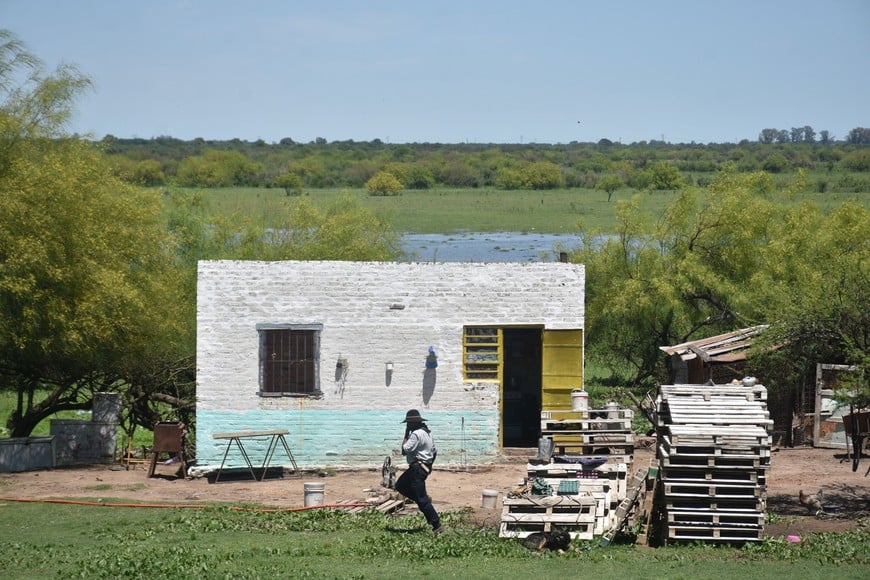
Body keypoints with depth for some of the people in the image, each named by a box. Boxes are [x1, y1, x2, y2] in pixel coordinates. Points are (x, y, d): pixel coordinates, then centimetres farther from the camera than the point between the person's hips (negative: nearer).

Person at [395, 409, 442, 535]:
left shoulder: (416, 434, -18)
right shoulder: (427, 432, 14)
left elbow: (405, 449, -24)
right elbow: (434, 451, 19)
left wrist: (406, 435, -9)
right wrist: (429, 466, 28)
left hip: (418, 467, -11)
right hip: (425, 466, 11)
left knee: (422, 500, -8)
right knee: (400, 486, 21)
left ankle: (436, 525, -8)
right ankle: (425, 499, 13)